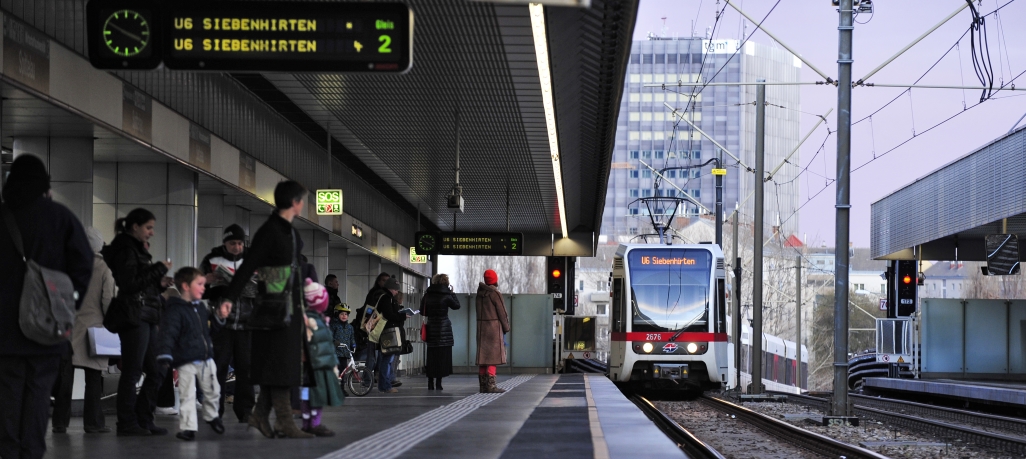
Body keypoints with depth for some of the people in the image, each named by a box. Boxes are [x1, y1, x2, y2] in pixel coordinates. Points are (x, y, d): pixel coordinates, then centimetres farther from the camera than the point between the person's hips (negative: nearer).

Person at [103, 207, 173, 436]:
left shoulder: (138, 250, 21)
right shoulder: (126, 250, -9)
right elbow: (129, 284, -18)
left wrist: (160, 284, 7)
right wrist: (159, 269, -13)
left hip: (146, 318, 10)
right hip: (134, 317, -10)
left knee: (156, 373, 10)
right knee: (132, 372, -5)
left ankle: (143, 420, 15)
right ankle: (127, 423, 0)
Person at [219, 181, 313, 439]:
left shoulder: (289, 230, 14)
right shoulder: (269, 231, -14)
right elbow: (248, 266, -19)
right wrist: (230, 298, -25)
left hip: (290, 303, 9)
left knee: (286, 360, 9)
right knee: (279, 360, -8)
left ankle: (260, 414, 15)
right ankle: (284, 420, -7)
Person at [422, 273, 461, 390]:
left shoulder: (427, 295, 3)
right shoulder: (446, 296, -9)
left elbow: (422, 312, 9)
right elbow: (456, 305, 7)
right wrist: (452, 292, 13)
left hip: (431, 328, 4)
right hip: (444, 328, -4)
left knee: (431, 356, 9)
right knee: (442, 356, 0)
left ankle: (430, 383, 7)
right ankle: (438, 382, -4)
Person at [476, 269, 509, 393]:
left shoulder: (480, 293, 9)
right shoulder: (495, 294, -11)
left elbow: (478, 309, 10)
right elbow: (502, 313, -9)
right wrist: (506, 328, 4)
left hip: (481, 326, 7)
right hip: (494, 326, -7)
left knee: (483, 355, 7)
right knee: (493, 355, -7)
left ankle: (483, 385, 7)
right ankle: (490, 385, -13)